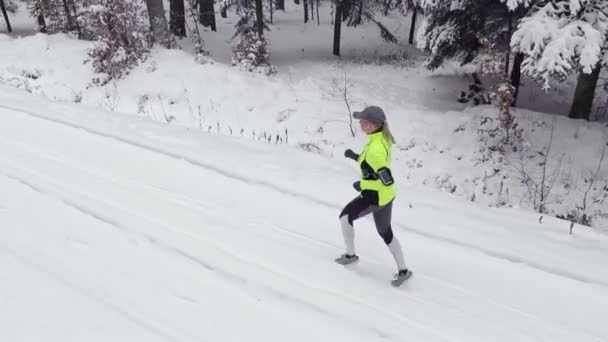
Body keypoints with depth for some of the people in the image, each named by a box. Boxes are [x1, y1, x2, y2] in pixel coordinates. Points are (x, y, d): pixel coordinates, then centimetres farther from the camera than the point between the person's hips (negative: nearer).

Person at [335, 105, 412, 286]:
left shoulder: (375, 149, -31)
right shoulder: (383, 137, -2)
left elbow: (388, 180, -30)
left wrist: (362, 184, -19)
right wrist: (355, 156, 4)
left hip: (376, 196, -9)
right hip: (387, 195, 9)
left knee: (345, 217, 14)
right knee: (385, 232, 23)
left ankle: (350, 254, 32)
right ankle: (403, 270, 30)